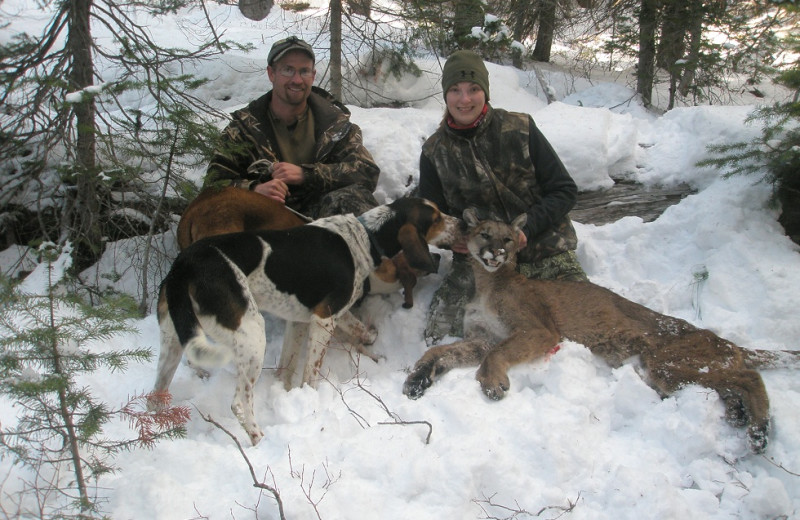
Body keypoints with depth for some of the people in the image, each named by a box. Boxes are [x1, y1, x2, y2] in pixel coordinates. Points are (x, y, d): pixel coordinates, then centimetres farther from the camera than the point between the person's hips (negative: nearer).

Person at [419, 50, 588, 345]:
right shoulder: (435, 152, 4)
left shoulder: (521, 129, -2)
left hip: (543, 251, -1)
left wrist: (527, 227, -17)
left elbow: (565, 190, 0)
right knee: (438, 335, -19)